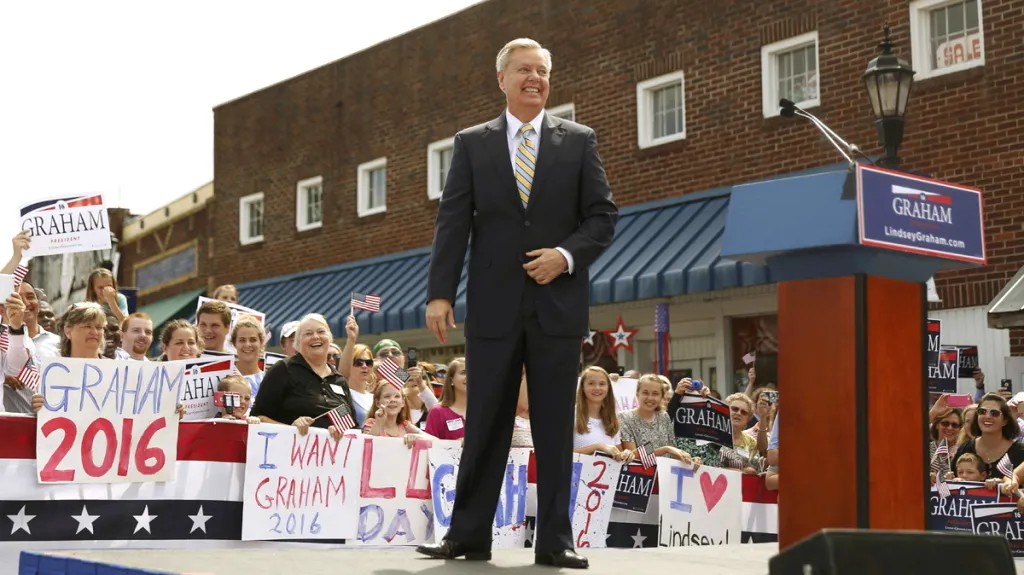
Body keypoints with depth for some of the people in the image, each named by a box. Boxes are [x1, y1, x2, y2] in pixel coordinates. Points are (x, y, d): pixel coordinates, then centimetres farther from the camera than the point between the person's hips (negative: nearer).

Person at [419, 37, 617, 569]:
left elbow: (603, 215, 6)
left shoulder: (578, 141, 8)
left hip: (558, 303, 0)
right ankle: (468, 535, 13)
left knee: (555, 427, 3)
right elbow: (452, 222, 2)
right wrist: (440, 293, -7)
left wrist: (566, 255, -12)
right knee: (484, 424, 4)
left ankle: (554, 541, 9)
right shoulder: (472, 143, 8)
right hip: (494, 305, 0)